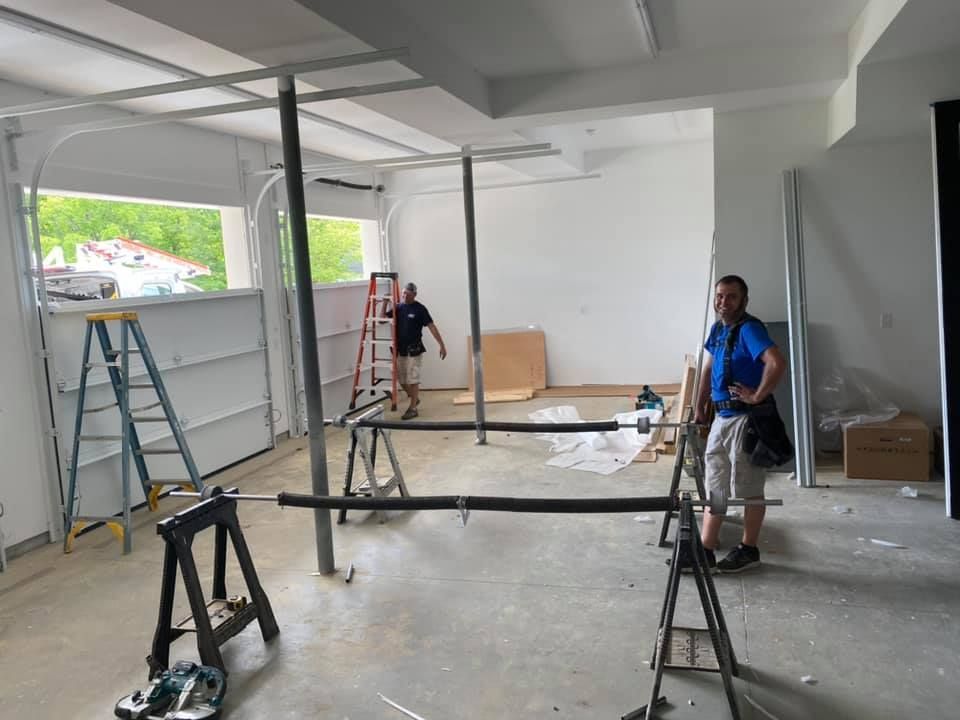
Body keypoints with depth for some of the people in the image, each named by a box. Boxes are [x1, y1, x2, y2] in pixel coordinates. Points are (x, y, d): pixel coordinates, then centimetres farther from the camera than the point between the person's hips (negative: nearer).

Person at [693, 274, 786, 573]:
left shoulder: (749, 329, -16)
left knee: (748, 490, 4)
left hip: (747, 419, -9)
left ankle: (749, 550, 19)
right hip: (721, 418, 9)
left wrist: (757, 396, -21)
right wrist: (700, 408, 20)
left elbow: (777, 363, -31)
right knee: (714, 487, 12)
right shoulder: (717, 329, 11)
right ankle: (706, 550, 19)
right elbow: (708, 369, 23)